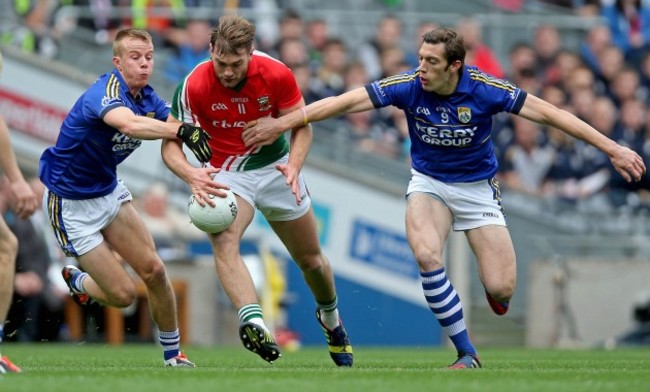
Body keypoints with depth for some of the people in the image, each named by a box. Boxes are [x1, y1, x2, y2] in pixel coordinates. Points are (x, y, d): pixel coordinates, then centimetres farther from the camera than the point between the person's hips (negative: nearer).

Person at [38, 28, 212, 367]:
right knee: (122, 294, -5)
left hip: (109, 190, 7)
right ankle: (77, 281, 29)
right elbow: (129, 124, -52)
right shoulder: (105, 93, -30)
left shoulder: (147, 98, -3)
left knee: (152, 269, -3)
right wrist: (180, 130, -62)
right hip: (72, 204, -7)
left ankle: (172, 355, 13)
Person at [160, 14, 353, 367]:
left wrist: (294, 165, -26)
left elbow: (302, 125, -7)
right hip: (226, 174, -2)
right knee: (223, 239, -34)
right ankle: (253, 322, -51)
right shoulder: (194, 86, -23)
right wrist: (191, 174, -40)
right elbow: (170, 143, -19)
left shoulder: (276, 75, -20)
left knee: (311, 259, 14)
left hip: (276, 167, 2)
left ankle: (330, 318, 45)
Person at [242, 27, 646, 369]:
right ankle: (467, 354, -16)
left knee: (500, 290, -12)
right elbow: (344, 103, -17)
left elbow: (547, 112, -18)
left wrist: (612, 148, -19)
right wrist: (281, 124, -20)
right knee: (426, 255, -30)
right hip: (429, 182, 1)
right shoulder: (409, 86, -19)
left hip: (477, 187, -1)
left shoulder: (484, 89, -23)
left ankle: (496, 296, 31)